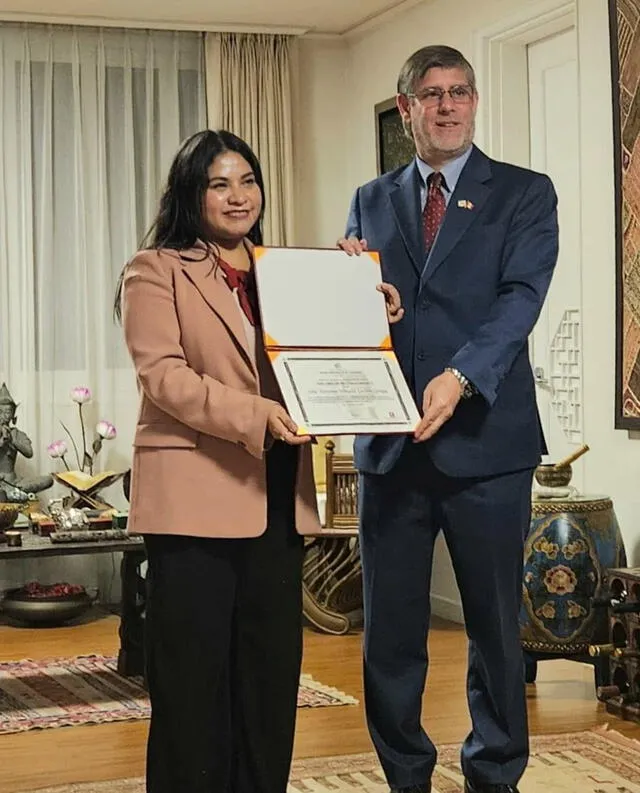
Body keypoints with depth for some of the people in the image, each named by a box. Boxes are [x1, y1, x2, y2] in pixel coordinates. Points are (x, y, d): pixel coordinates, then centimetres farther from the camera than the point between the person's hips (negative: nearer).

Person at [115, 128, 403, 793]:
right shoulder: (156, 270, 0)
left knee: (272, 670, 9)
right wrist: (254, 414, -24)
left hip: (277, 498, 6)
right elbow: (162, 375, -12)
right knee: (194, 678, -1)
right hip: (194, 496, -5)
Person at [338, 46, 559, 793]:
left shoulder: (524, 193, 4)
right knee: (390, 628, 6)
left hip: (485, 437, -2)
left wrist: (460, 377, -25)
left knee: (494, 621, 7)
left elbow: (520, 297, -10)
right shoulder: (371, 201, 14)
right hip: (390, 442, 3)